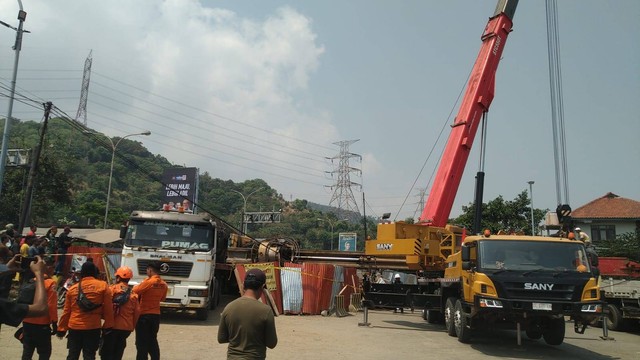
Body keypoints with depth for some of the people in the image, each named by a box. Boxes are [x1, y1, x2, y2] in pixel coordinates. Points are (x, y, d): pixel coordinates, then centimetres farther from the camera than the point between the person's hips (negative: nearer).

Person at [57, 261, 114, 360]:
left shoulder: (73, 288, 7)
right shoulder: (103, 286, -3)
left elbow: (66, 311, 10)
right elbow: (108, 309, -4)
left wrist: (61, 329, 18)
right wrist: (108, 326, 4)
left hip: (74, 327, 3)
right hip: (93, 328, -3)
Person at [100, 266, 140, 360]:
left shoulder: (112, 289, -7)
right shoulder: (133, 293, 5)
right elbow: (137, 312, 3)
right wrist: (133, 326, 14)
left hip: (113, 325, -4)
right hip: (127, 327, 4)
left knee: (106, 352, 6)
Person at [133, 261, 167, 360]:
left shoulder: (148, 281, -16)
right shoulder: (164, 284, 3)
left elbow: (135, 291, -11)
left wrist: (136, 286, 9)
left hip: (144, 315, -6)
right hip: (156, 315, 6)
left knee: (142, 342, 1)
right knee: (153, 341, 16)